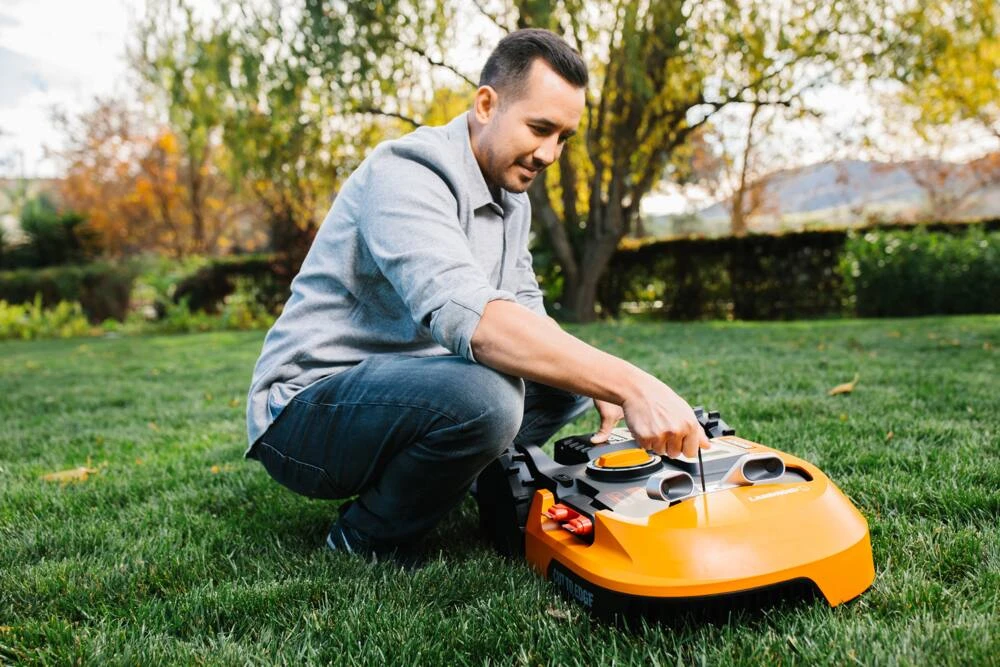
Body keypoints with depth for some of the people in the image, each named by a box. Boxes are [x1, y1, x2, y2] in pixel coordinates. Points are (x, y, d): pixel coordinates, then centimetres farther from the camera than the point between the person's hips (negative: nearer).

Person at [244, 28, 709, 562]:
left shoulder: (512, 198, 9)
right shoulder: (406, 175, -21)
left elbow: (524, 314, 10)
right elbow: (467, 317, -38)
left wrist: (598, 382, -8)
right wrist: (628, 382, -41)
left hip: (405, 386, 9)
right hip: (306, 409, -8)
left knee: (568, 373, 7)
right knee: (483, 397, -36)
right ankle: (364, 544, -10)